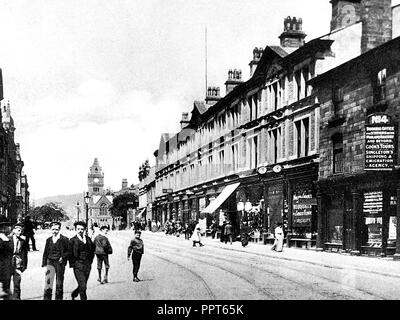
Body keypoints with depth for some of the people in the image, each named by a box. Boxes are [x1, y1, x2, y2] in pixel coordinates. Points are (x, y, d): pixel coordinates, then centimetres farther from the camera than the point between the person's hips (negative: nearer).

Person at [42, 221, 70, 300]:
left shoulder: (64, 239, -3)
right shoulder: (49, 240, 9)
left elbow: (69, 251, -1)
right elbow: (45, 252, 13)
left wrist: (63, 257, -15)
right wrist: (44, 263, 6)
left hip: (60, 263, -2)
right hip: (50, 262, 2)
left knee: (59, 283, 6)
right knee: (48, 282, -8)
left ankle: (59, 298, 18)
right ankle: (46, 298, -4)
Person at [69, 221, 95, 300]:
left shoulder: (88, 239, 8)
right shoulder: (73, 240, -4)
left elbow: (92, 249, 22)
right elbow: (69, 253, -3)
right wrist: (72, 263, -6)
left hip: (87, 265, 5)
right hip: (78, 265, -5)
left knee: (83, 285, 14)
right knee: (82, 286, -12)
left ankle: (74, 294, 41)